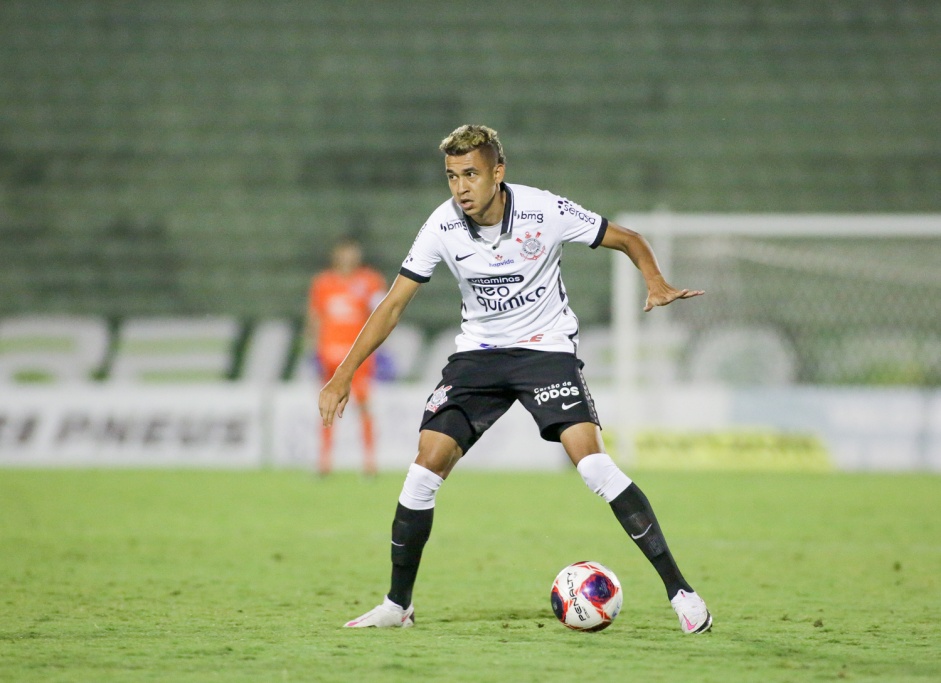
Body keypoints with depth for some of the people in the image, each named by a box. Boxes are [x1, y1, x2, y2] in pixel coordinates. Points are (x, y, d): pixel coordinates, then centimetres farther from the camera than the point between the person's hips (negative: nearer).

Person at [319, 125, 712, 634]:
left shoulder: (546, 212, -17)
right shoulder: (443, 226, -10)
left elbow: (628, 240, -3)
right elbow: (393, 305, -2)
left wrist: (656, 283, -24)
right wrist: (342, 378, -6)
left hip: (546, 348, -3)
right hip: (478, 352, 3)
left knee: (589, 457, -22)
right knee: (428, 463, -10)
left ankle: (679, 591, -17)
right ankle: (398, 605, 7)